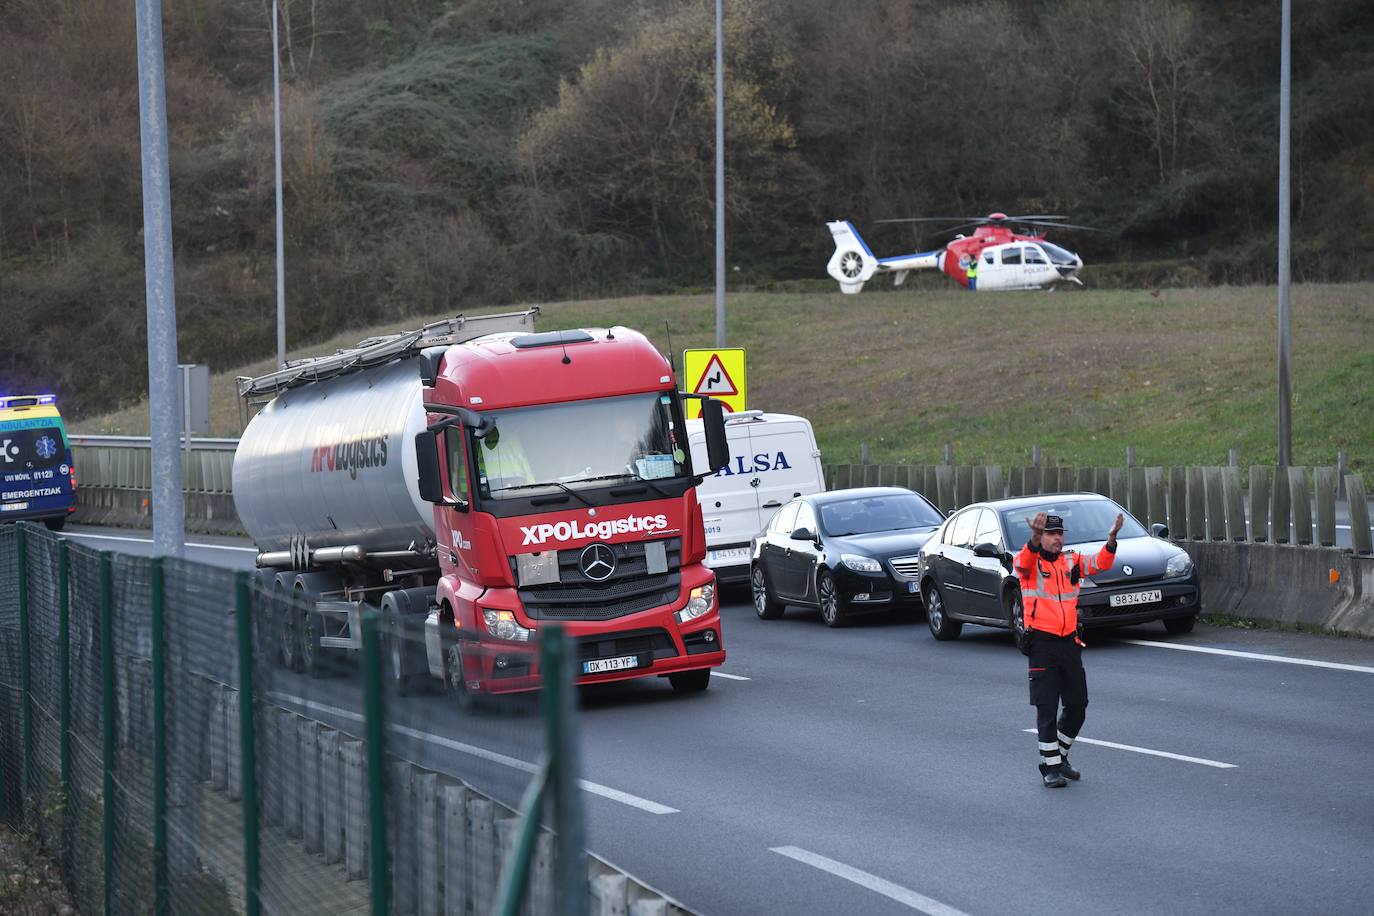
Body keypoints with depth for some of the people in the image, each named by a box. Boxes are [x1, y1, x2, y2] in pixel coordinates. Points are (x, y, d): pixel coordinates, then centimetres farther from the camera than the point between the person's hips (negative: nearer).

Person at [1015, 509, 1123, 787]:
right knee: (1047, 707, -3)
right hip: (1042, 643, -5)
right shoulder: (1030, 562, -5)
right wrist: (1035, 537, -49)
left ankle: (1059, 757, 29)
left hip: (1069, 642, 5)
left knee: (1077, 705, 10)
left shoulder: (1071, 562, 9)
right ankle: (1050, 767, 5)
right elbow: (1024, 563, -29)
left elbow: (1101, 563, -3)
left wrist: (1111, 539, -23)